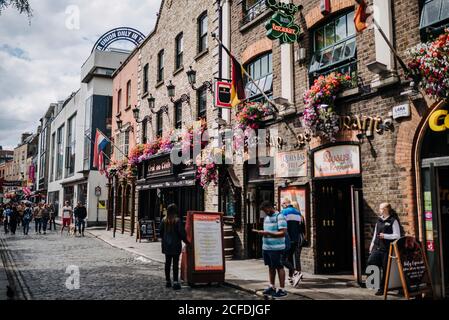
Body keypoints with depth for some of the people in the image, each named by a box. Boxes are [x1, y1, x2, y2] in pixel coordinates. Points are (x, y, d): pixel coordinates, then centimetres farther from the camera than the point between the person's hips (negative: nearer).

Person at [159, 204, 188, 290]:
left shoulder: (164, 220, 2)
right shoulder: (177, 220, -13)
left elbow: (161, 231, 7)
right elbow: (182, 232, -15)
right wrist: (186, 241, -1)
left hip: (166, 245, 5)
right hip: (175, 245, -5)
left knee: (167, 263, 13)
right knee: (175, 263, -2)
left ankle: (168, 281, 20)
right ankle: (175, 282, -6)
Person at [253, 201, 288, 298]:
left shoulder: (279, 217, -11)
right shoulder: (266, 218, 16)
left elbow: (283, 233, -18)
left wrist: (268, 233, -23)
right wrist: (261, 232, 6)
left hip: (276, 248, -8)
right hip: (266, 247, 8)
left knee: (279, 267, 0)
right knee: (270, 267, 15)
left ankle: (282, 290, 7)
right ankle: (272, 287, 26)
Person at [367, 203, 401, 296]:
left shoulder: (393, 221, -5)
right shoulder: (379, 220, 14)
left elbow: (397, 236, -8)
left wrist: (385, 236, -18)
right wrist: (372, 244, 16)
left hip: (387, 249, -5)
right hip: (377, 247, 5)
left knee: (385, 269, 3)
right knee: (370, 262, -10)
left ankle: (382, 289, 14)